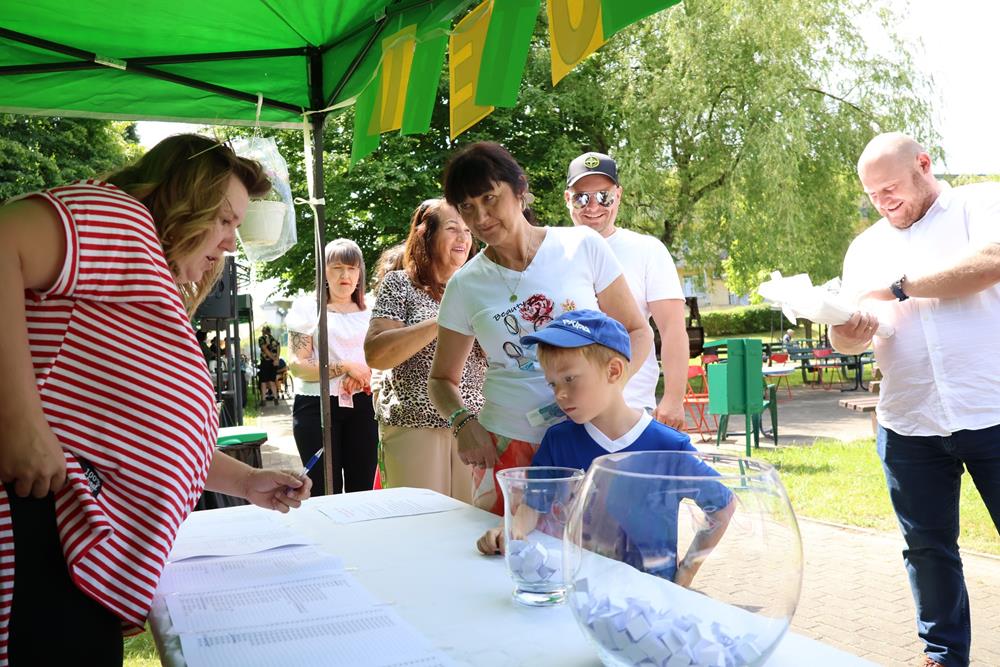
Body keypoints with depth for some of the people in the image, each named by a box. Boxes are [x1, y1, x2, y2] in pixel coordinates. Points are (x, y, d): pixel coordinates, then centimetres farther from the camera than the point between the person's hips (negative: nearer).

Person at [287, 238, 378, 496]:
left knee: (362, 489, 1)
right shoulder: (308, 307, 3)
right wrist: (346, 367, -14)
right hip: (317, 406, -3)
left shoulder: (369, 311, 14)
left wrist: (363, 375, -4)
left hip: (361, 405, 3)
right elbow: (297, 365, -5)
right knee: (326, 493, -4)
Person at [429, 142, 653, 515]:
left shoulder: (583, 247, -3)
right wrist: (462, 421, -9)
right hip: (507, 447, 1)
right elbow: (442, 378, 11)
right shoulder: (465, 286, 1)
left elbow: (637, 331, 3)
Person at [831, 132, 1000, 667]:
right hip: (909, 424, 4)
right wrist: (846, 332, -13)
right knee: (928, 548, 11)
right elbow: (851, 340, 11)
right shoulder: (866, 248, 14)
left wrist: (898, 286, -15)